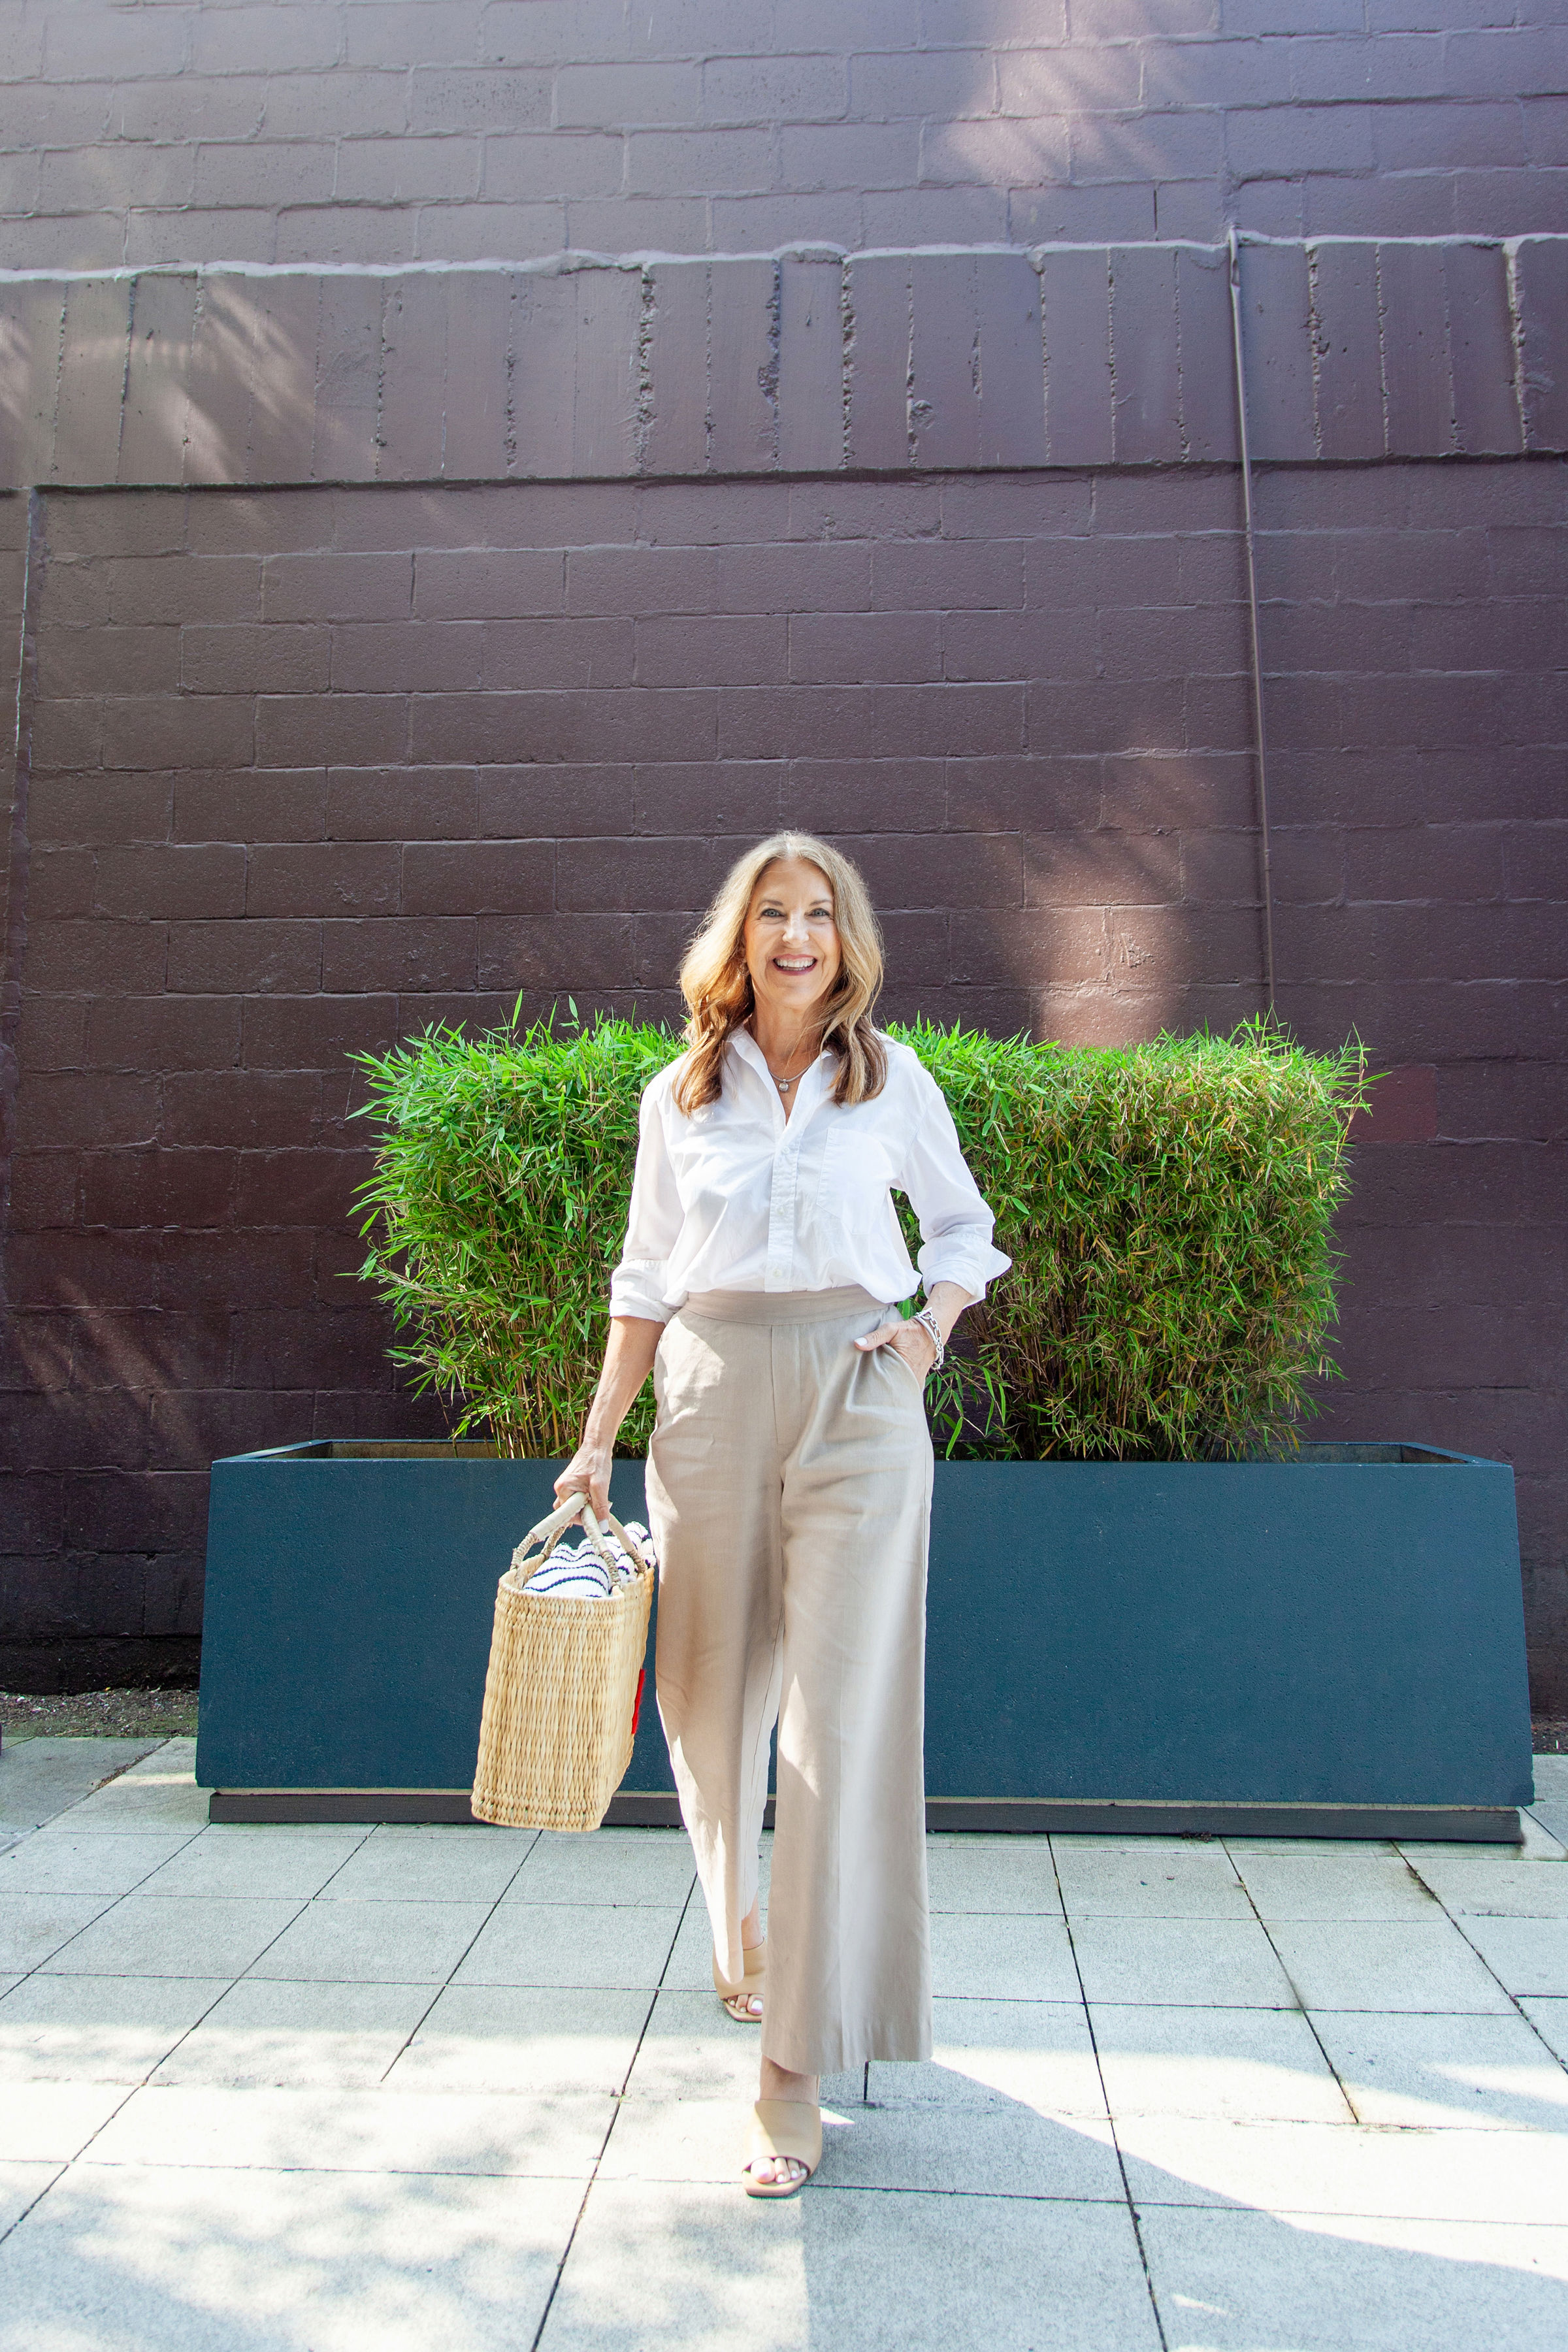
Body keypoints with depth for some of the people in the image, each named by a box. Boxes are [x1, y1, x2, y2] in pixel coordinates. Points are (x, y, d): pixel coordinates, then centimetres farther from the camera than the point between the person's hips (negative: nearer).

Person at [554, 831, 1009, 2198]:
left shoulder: (894, 1083, 6)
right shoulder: (680, 1096, 8)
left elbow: (962, 1226, 17)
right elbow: (647, 1281, 10)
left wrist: (932, 1328, -1)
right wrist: (596, 1442, 6)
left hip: (857, 1403, -2)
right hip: (712, 1399, 2)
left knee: (840, 1719, -7)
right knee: (712, 1703, 10)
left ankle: (799, 2071, 2)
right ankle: (745, 1937, 40)